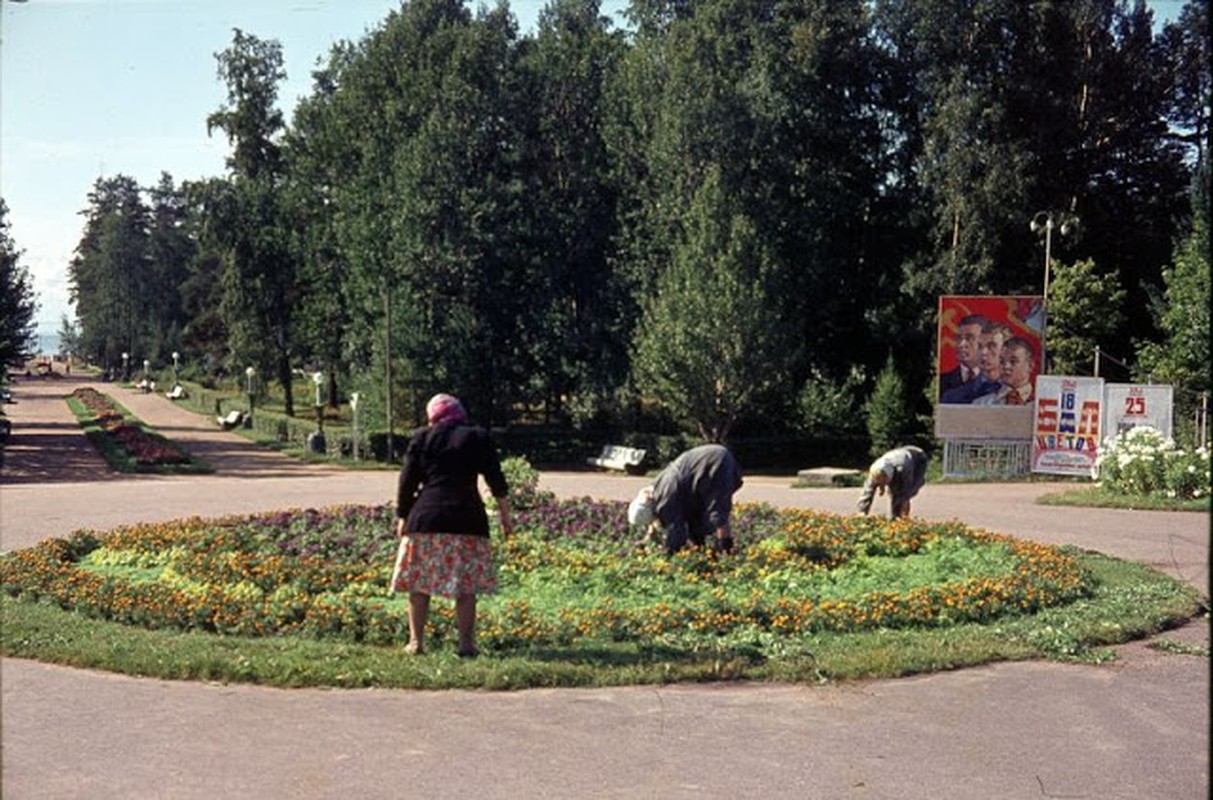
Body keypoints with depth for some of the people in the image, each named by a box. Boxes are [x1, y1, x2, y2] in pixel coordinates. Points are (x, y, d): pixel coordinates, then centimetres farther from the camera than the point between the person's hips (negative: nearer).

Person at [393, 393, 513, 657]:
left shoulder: (421, 438, 7)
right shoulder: (478, 437, 8)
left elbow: (407, 481, 5)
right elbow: (497, 481, 6)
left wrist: (402, 517, 13)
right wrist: (505, 515, 12)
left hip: (426, 516, 0)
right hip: (467, 518, 0)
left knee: (418, 583, 8)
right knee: (466, 586, 4)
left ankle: (416, 641, 8)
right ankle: (466, 643, 3)